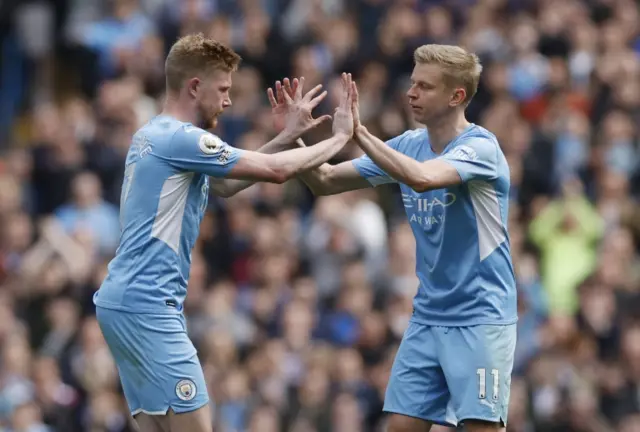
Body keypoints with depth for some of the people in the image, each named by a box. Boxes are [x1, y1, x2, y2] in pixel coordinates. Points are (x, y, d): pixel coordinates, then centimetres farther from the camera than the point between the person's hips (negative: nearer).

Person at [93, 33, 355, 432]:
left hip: (123, 301, 10)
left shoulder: (154, 136, 17)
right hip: (147, 306, -10)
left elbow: (227, 182, 26)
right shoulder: (181, 138, -13)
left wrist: (289, 135, 21)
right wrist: (340, 138, 0)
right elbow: (276, 171, -12)